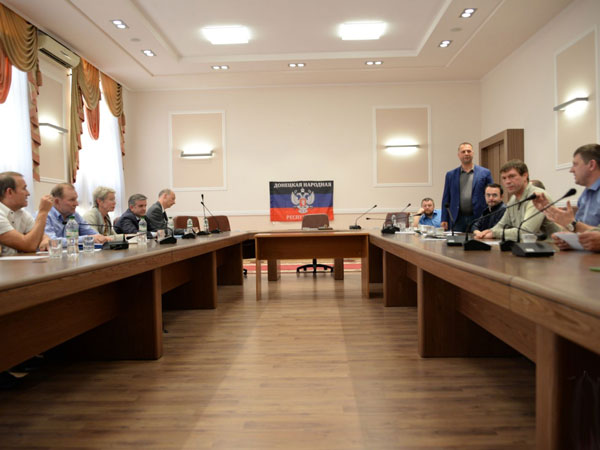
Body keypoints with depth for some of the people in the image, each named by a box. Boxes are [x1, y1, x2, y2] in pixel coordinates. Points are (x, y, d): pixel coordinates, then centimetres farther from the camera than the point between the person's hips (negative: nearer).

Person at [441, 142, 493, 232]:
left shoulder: (485, 173, 6)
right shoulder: (450, 175, 10)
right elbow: (446, 198, 9)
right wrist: (444, 219, 3)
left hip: (478, 219, -1)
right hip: (457, 220, 1)